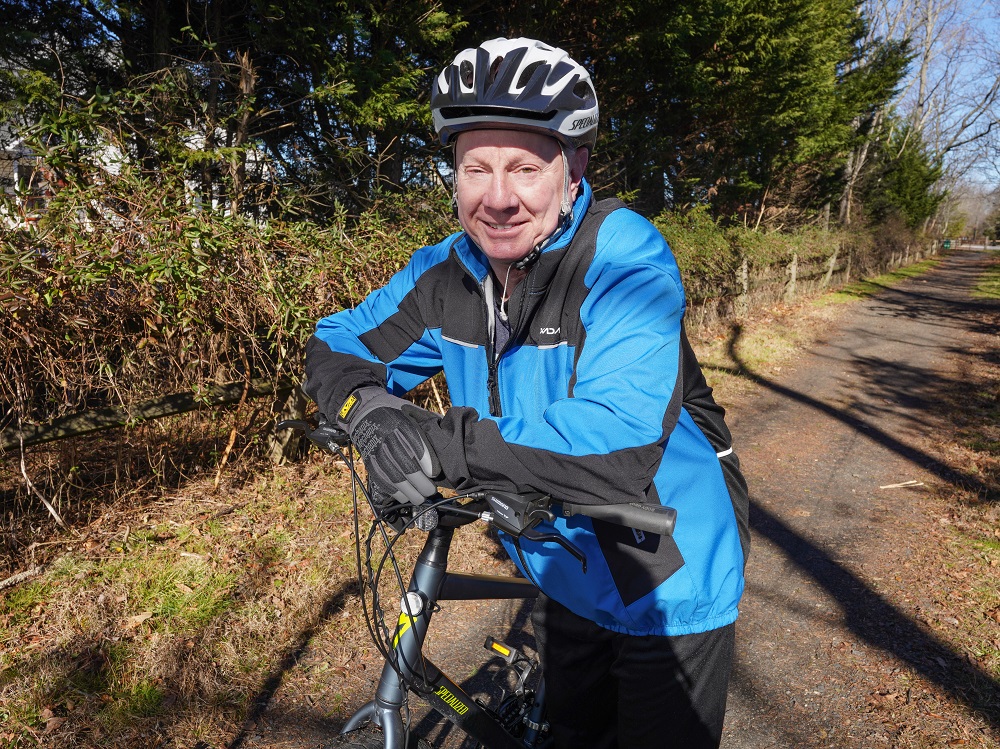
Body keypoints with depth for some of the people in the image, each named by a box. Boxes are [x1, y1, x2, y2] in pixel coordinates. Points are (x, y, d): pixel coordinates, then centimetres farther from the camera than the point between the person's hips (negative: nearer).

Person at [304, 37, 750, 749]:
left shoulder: (626, 258, -28)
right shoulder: (447, 272, -10)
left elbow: (619, 437, -39)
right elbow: (338, 346, -2)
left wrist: (445, 442, -40)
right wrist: (370, 408, -25)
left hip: (668, 584, -5)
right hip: (565, 575, 6)